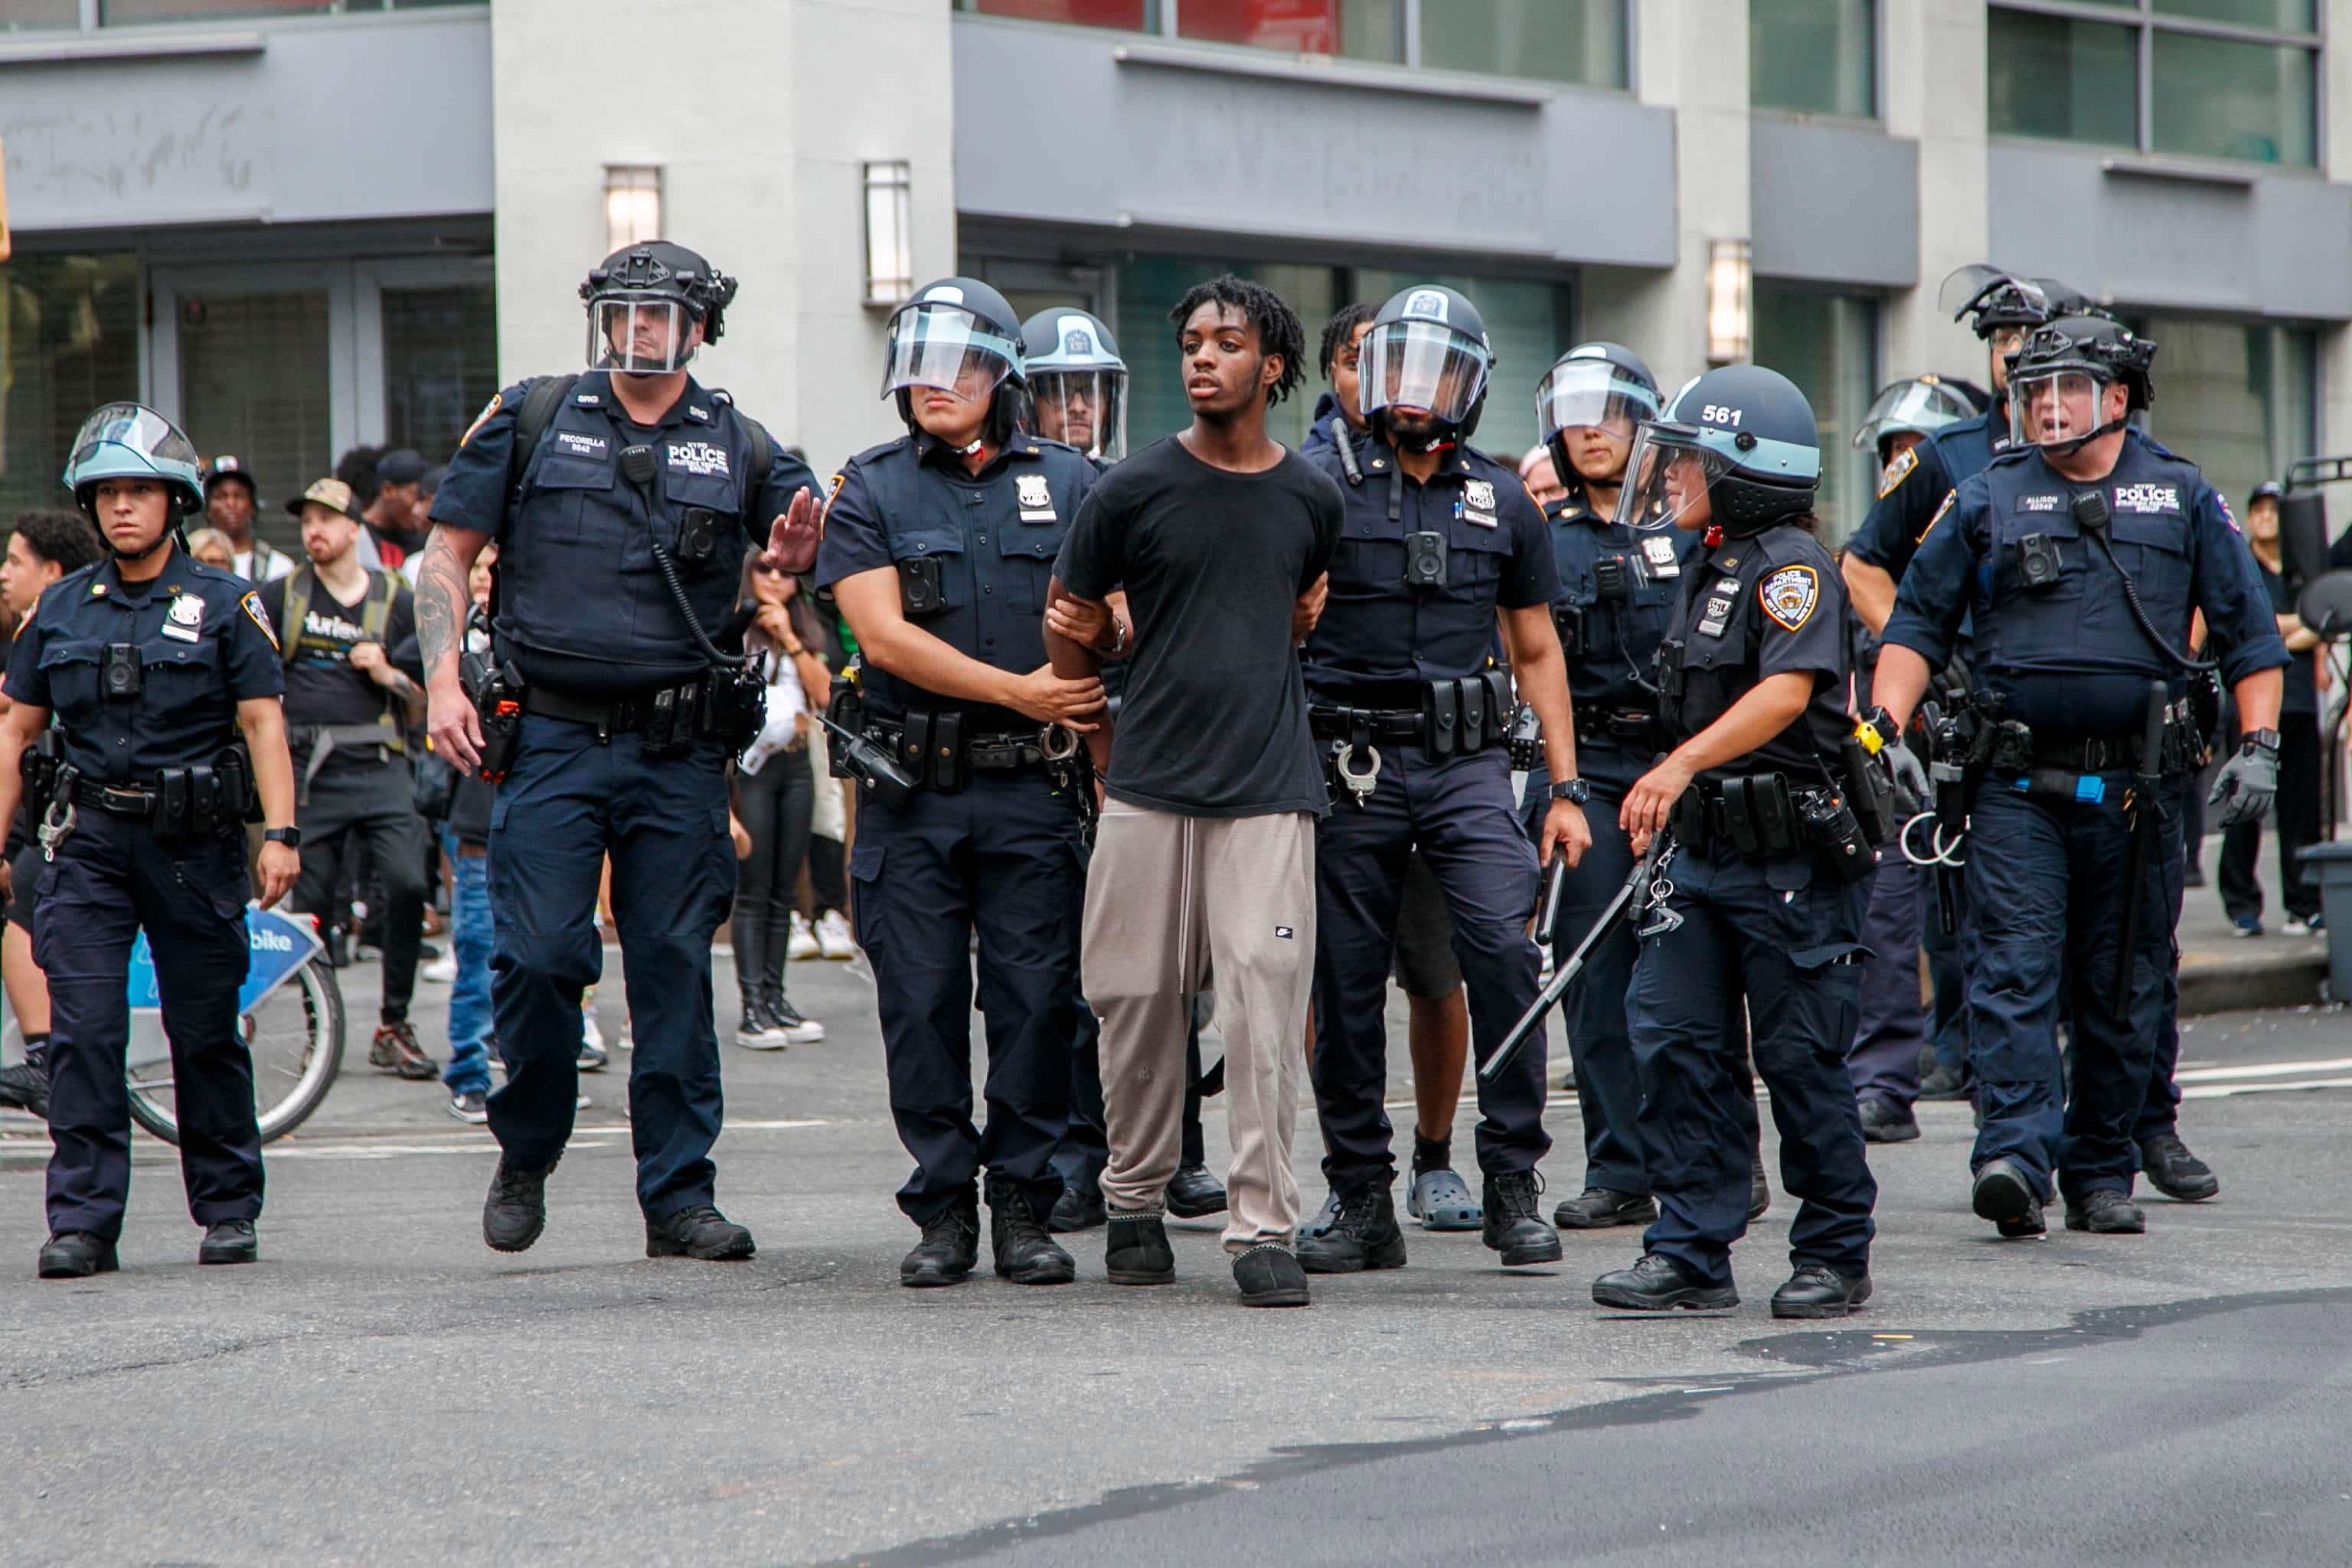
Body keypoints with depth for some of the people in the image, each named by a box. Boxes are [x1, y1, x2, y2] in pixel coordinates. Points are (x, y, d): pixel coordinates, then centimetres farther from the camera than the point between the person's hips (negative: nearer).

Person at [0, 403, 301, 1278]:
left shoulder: (223, 605, 1)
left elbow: (262, 720, -3)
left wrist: (280, 833, -13)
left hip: (194, 843, -2)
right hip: (88, 839, 2)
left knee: (205, 1032, 6)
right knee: (83, 1031, -8)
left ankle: (228, 1211, 19)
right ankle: (82, 1222, -8)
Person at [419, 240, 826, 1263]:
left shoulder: (741, 450, 11)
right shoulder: (530, 422, 8)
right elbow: (448, 552, 8)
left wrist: (802, 556, -15)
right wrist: (443, 680, -5)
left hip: (679, 753, 1)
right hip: (550, 741, -1)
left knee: (675, 968, 2)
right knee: (540, 956, -8)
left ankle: (679, 1196, 7)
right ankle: (524, 1158, 14)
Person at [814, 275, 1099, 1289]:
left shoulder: (1065, 483, 8)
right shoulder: (869, 491, 3)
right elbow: (885, 636, -7)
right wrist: (1019, 691, -12)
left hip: (1030, 787, 1)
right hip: (912, 788, -1)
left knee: (1036, 999, -1)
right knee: (922, 1002, 1)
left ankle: (1024, 1206, 8)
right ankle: (943, 1210, 9)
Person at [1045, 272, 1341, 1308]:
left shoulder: (1310, 500, 7)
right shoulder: (1134, 490, 0)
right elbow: (1069, 626, 11)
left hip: (1269, 790, 1)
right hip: (1148, 789, 0)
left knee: (1264, 1008, -8)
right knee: (1140, 1003, 4)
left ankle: (1263, 1229, -5)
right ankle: (1135, 1203, 21)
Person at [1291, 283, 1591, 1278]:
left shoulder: (1502, 503, 11)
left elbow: (1537, 653, 15)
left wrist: (1566, 790, 9)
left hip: (1466, 763, 1)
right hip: (1351, 771, -1)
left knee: (1504, 947, -16)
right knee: (1346, 987, 1)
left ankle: (1512, 1182, -9)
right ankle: (1362, 1203, 10)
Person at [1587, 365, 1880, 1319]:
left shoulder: (1791, 563, -14)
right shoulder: (1709, 563, 14)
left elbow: (1786, 691, -26)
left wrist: (1682, 767, -33)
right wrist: (1670, 810, 22)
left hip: (1792, 857, -8)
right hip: (1704, 847, 8)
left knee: (1800, 1059, 0)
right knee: (1674, 1042, 2)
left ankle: (1835, 1256, 11)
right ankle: (1692, 1254, 6)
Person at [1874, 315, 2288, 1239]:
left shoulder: (2183, 499, 9)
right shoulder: (1987, 503, 8)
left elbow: (2249, 630, 10)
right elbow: (1917, 624, 9)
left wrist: (2259, 746, 0)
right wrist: (1888, 733, -4)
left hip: (2138, 790, 1)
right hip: (2019, 789, -1)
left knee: (2124, 993, 7)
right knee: (2014, 971, -14)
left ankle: (2102, 1174, 16)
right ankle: (2015, 1158, -22)